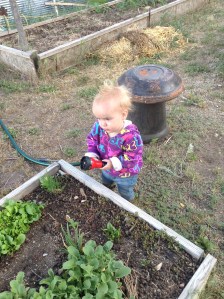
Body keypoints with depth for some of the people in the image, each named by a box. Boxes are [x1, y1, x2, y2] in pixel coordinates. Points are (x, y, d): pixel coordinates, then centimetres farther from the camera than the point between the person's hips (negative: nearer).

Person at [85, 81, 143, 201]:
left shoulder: (131, 136, -43)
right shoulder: (99, 126, -26)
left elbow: (132, 158, -34)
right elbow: (92, 139, -8)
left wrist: (114, 163, -40)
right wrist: (92, 154, -24)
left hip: (125, 175, -5)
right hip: (106, 169, 5)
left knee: (125, 195, 27)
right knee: (105, 184, 39)